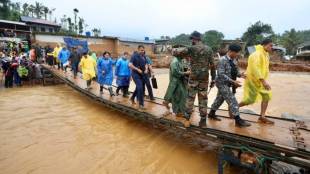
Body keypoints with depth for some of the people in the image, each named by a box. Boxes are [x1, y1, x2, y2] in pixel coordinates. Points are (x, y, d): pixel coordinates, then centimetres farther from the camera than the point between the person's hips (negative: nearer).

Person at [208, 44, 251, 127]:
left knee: (219, 99, 19)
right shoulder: (223, 60, -19)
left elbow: (233, 72, 11)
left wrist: (240, 75, -9)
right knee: (232, 101, -7)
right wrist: (233, 81, -28)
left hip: (226, 84, 9)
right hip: (222, 83, -9)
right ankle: (238, 120, 2)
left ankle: (211, 114, 35)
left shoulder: (232, 60, 7)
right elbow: (221, 75, -25)